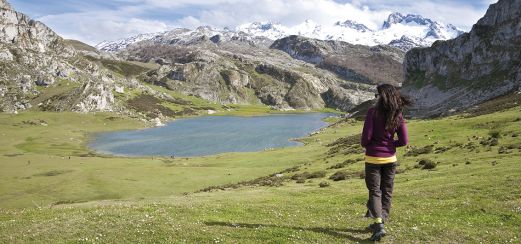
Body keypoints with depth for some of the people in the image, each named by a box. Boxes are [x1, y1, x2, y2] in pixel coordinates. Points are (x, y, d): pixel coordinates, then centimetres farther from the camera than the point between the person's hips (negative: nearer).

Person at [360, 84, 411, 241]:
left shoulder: (373, 111, -15)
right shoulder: (397, 115, -2)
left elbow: (366, 136, -17)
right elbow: (404, 141, -2)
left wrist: (365, 145, 5)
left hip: (373, 158, -4)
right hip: (390, 158, 4)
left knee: (374, 192, 2)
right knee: (386, 192, 16)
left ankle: (379, 226, -11)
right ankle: (380, 222, 26)